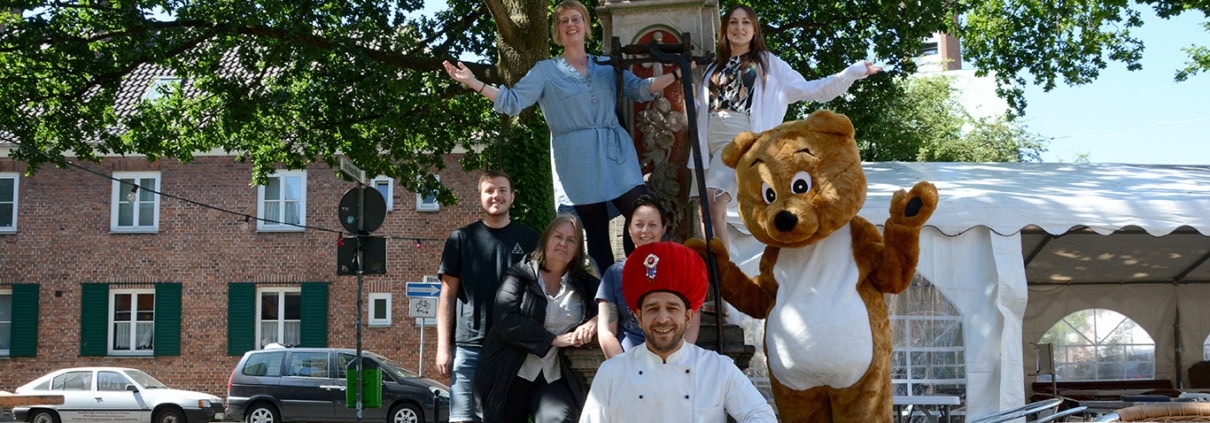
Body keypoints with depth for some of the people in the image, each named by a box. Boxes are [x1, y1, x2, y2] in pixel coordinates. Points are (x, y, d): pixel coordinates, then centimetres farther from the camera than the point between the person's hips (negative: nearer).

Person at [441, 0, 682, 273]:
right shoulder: (546, 71, 8)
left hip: (617, 155, 2)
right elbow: (513, 102, 2)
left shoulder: (608, 66, 15)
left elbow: (640, 90, 10)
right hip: (579, 161, -2)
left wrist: (678, 73, -2)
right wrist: (473, 83, -9)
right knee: (597, 235, 2)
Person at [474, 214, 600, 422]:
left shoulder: (584, 284, 11)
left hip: (554, 378, 1)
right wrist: (553, 339, -15)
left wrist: (595, 322, -14)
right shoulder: (520, 274, 0)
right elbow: (504, 320, -13)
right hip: (510, 376, -1)